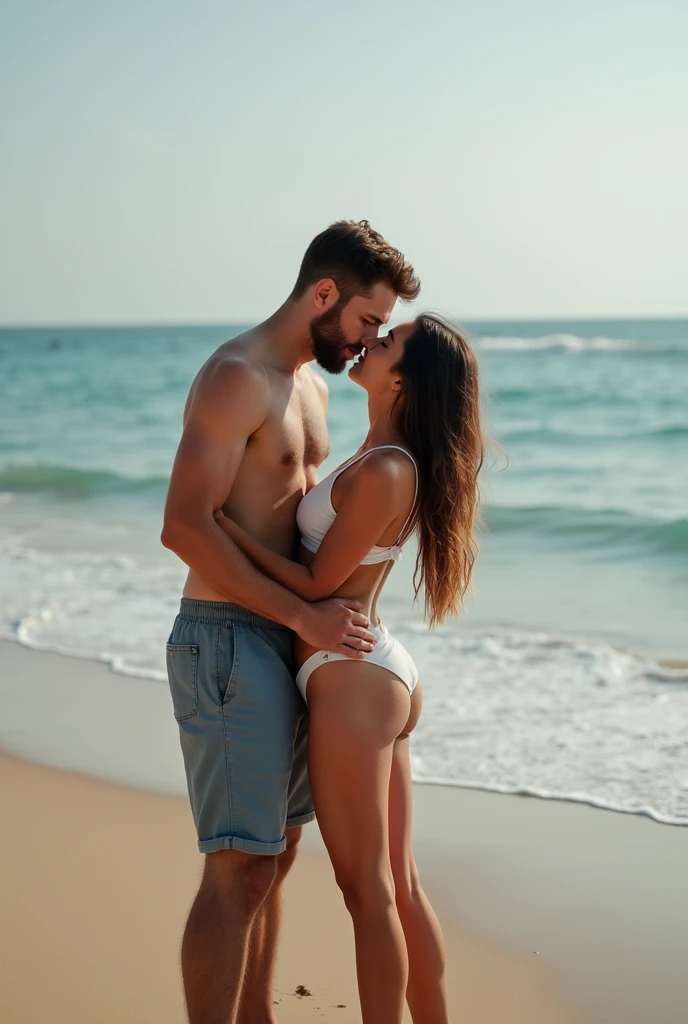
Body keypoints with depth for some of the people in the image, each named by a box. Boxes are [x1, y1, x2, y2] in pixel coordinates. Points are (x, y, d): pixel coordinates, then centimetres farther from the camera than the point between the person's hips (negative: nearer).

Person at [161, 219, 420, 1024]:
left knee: (276, 851, 16)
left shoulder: (312, 386, 16)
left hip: (283, 640, 9)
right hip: (229, 641, -9)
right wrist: (303, 616, -21)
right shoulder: (236, 376, -14)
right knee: (239, 869, -10)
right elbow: (184, 527, -22)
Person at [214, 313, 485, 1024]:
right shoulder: (396, 462, 10)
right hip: (385, 673, 10)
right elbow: (331, 550, 21)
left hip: (351, 682, -10)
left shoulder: (382, 472, -20)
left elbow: (316, 584, -14)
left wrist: (219, 523, -11)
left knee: (367, 890, 0)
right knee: (398, 885, 16)